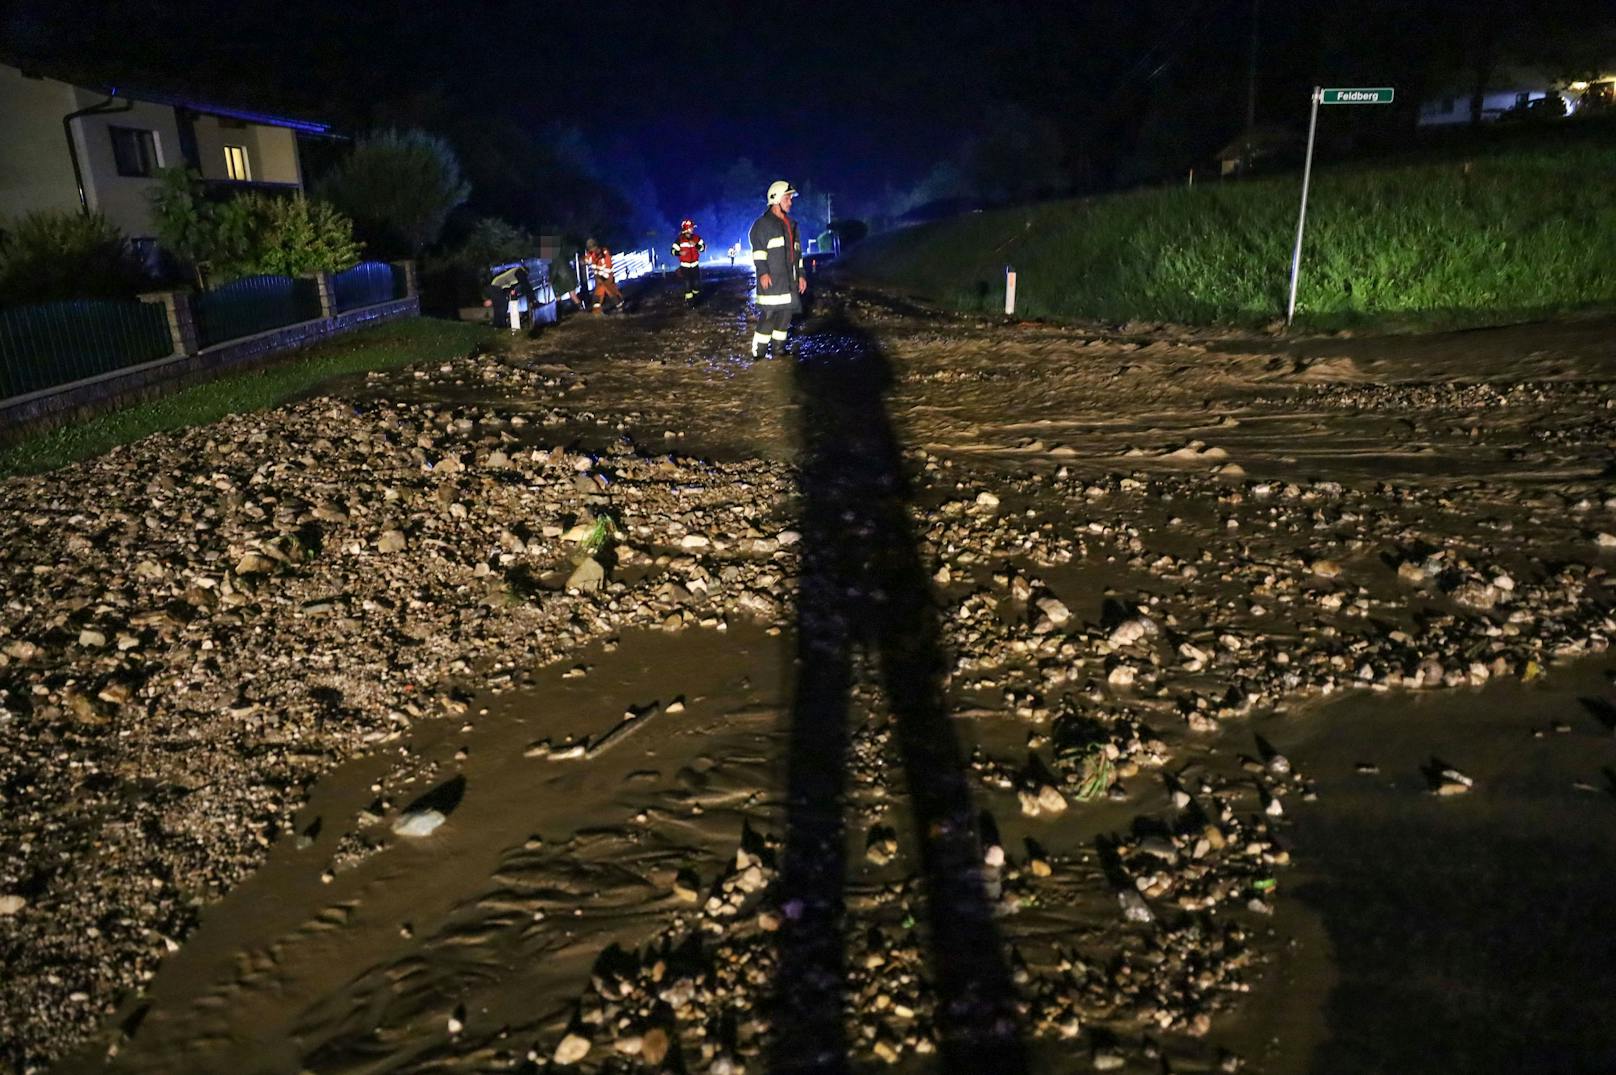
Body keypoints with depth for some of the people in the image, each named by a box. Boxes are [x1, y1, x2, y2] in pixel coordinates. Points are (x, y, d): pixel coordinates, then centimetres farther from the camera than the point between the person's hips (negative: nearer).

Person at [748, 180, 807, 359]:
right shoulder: (763, 224, -3)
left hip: (789, 279, 8)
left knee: (786, 312, 7)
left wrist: (801, 275, 19)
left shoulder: (791, 225, 20)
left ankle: (779, 347, 16)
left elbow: (797, 252, 24)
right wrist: (762, 272, -21)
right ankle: (759, 350, -7)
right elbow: (758, 250, -11)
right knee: (769, 313, -12)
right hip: (771, 278, -7)